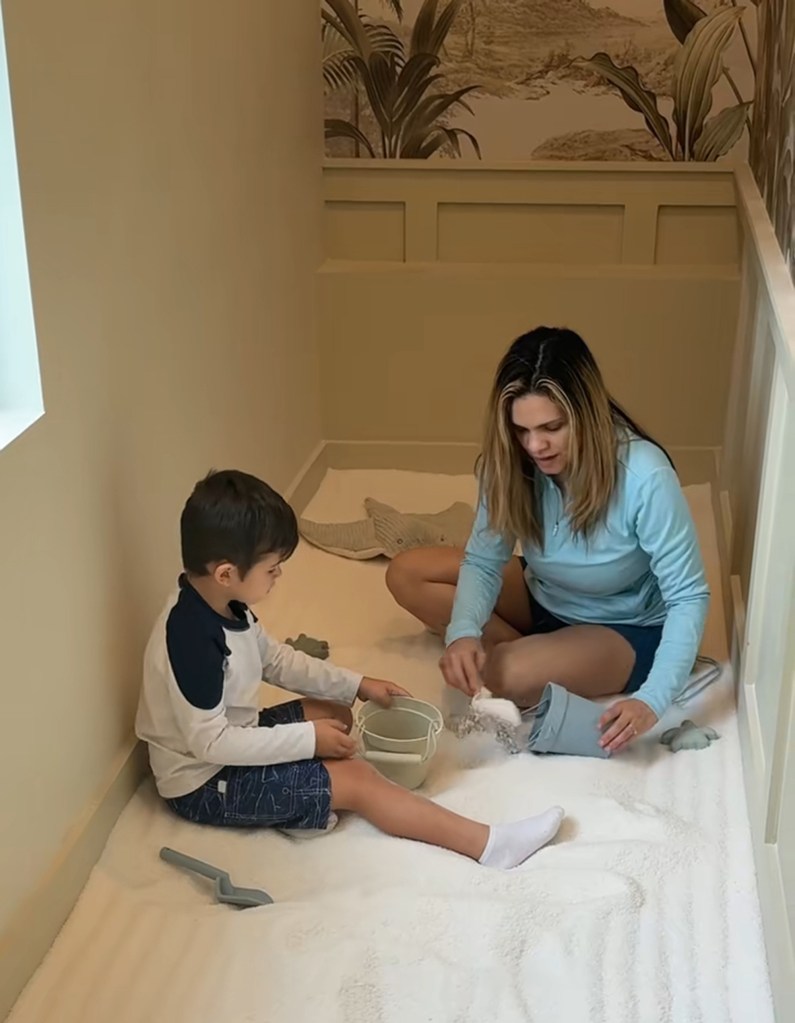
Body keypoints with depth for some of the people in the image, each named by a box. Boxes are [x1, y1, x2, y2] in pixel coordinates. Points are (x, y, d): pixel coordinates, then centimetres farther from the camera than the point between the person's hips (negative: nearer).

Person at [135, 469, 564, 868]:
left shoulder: (221, 605, -1)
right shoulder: (192, 638, -31)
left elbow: (275, 659, 13)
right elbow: (210, 742, -29)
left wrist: (357, 685, 8)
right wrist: (307, 739, -24)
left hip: (231, 744, 10)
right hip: (204, 784, -10)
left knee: (336, 714, 16)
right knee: (357, 778, -15)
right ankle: (488, 844, -16)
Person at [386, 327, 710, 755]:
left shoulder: (645, 477, -33)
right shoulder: (513, 462, -19)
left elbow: (689, 597, -27)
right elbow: (484, 561, -13)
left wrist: (653, 699, -38)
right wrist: (463, 632, -35)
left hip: (625, 630, -6)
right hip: (545, 600, 6)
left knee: (515, 675, -34)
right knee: (406, 575, -7)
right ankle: (531, 648, -5)